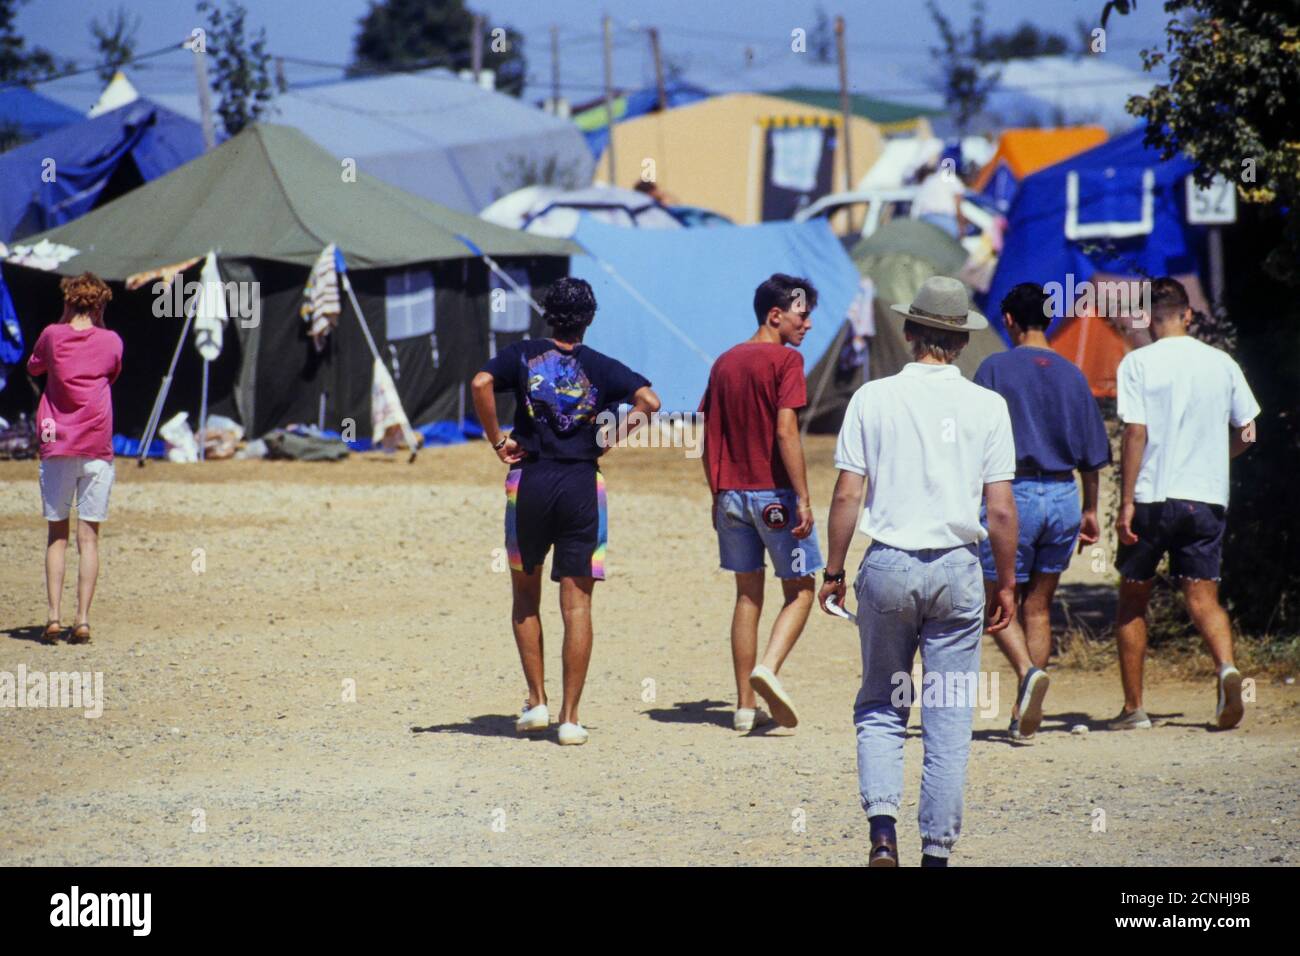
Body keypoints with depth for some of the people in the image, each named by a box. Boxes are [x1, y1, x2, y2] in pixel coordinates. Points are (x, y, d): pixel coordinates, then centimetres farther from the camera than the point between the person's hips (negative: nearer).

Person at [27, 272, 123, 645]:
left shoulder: (52, 335, 1)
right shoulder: (111, 341, 2)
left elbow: (33, 367, 20)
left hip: (56, 444, 0)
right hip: (97, 447, 0)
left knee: (57, 533, 7)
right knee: (88, 535, 0)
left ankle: (54, 616, -3)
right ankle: (82, 620, -7)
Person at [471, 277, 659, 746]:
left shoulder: (524, 355, 4)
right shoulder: (601, 367, 4)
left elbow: (481, 383, -13)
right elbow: (649, 400, -9)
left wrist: (496, 439, -4)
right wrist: (614, 437, 2)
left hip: (529, 481, 0)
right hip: (581, 485, 0)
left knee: (526, 595, 18)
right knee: (576, 603, 1)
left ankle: (537, 701, 12)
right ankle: (570, 717, -2)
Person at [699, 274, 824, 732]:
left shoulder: (725, 362, 11)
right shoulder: (785, 359, -10)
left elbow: (707, 436, 12)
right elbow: (785, 432, -19)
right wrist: (802, 497, -18)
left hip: (731, 493, 6)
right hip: (775, 494, -6)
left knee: (747, 594, 13)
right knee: (800, 590, 6)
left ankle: (745, 705, 11)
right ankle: (768, 668, -17)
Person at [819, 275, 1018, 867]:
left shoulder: (872, 399, -1)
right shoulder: (987, 406, -1)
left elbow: (846, 495, -3)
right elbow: (1000, 509, -2)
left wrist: (834, 571, 8)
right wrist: (1006, 585, 9)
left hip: (888, 566, 0)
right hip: (957, 571, 0)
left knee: (880, 706, 13)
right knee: (949, 718, 6)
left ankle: (882, 826, -6)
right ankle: (937, 848, 6)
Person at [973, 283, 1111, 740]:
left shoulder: (995, 368, -4)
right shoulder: (1072, 375, 8)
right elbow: (1092, 453, 11)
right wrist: (1090, 510, 20)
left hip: (1014, 493, -4)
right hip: (1064, 496, 4)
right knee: (1038, 605, 12)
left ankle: (1028, 671, -24)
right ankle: (1026, 714, 11)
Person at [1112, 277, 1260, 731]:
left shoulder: (1138, 363, -5)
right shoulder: (1221, 363, 6)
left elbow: (1135, 433, -11)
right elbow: (1246, 433, 10)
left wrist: (1126, 502, -9)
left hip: (1151, 496, -2)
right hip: (1207, 498, 2)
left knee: (1132, 599, 11)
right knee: (1203, 598, 3)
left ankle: (1133, 706, 13)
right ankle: (1227, 666, -27)